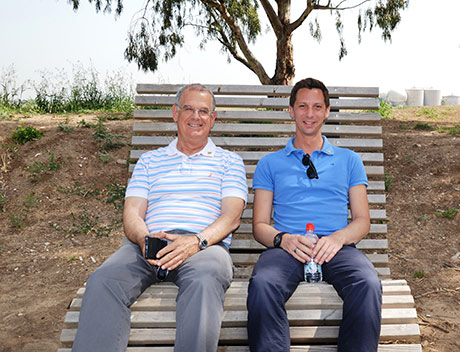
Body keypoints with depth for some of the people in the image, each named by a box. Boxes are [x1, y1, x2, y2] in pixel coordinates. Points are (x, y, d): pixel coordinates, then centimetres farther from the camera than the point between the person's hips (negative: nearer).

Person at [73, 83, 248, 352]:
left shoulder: (229, 161, 20)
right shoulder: (150, 161, 26)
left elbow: (232, 216, 5)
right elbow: (132, 213, 14)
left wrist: (198, 240, -16)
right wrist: (145, 238, -11)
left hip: (205, 244, -2)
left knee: (205, 281, -38)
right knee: (103, 280, -29)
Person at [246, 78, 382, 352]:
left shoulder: (349, 160, 22)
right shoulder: (270, 163, 20)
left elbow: (363, 220, 15)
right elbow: (260, 225, 13)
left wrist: (339, 237, -9)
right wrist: (283, 239, -11)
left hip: (337, 246, 1)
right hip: (287, 247, 0)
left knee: (368, 284, -33)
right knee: (262, 284, -35)